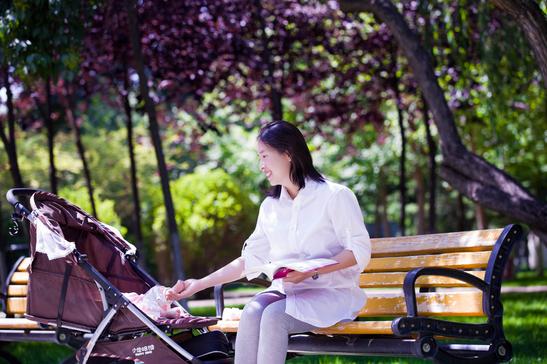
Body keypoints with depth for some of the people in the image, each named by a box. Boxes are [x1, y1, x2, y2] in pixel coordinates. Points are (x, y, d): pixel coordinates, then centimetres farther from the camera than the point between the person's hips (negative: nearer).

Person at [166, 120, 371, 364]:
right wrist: (199, 284, 7)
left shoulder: (335, 196, -3)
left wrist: (311, 270, -20)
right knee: (251, 312, -28)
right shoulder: (270, 206, 16)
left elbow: (360, 251, -8)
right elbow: (250, 260, 15)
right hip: (285, 290, 5)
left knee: (274, 315, -32)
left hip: (332, 291, -5)